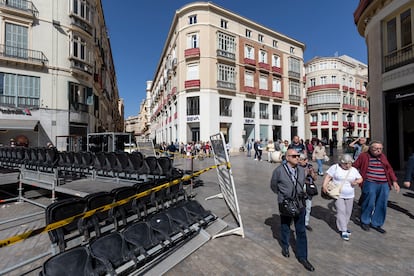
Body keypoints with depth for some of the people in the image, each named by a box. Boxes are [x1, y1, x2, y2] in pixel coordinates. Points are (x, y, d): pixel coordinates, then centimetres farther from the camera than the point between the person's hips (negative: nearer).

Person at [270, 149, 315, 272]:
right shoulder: (279, 170, -18)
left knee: (301, 231, 11)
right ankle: (285, 247, 46)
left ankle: (302, 257, 30)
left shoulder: (301, 170, -4)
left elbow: (302, 185, 12)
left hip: (299, 205, 3)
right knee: (285, 228, 19)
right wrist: (283, 196, 4)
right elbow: (273, 186, -4)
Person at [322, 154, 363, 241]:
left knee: (348, 212, 13)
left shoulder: (354, 170, 6)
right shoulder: (335, 167, -8)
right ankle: (343, 231, 2)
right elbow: (328, 177, -10)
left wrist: (356, 182, -10)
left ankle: (343, 227, 32)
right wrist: (324, 185, -22)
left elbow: (360, 179, 13)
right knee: (341, 212, -6)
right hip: (338, 195, -5)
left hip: (350, 196, 5)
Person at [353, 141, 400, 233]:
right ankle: (365, 221, 21)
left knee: (381, 205, 9)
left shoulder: (383, 156, 12)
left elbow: (389, 169, 15)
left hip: (384, 185, 5)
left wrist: (394, 181, 9)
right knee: (369, 203, 1)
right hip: (370, 184, -5)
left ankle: (376, 224, 25)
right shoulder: (364, 156, -3)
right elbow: (355, 167, -3)